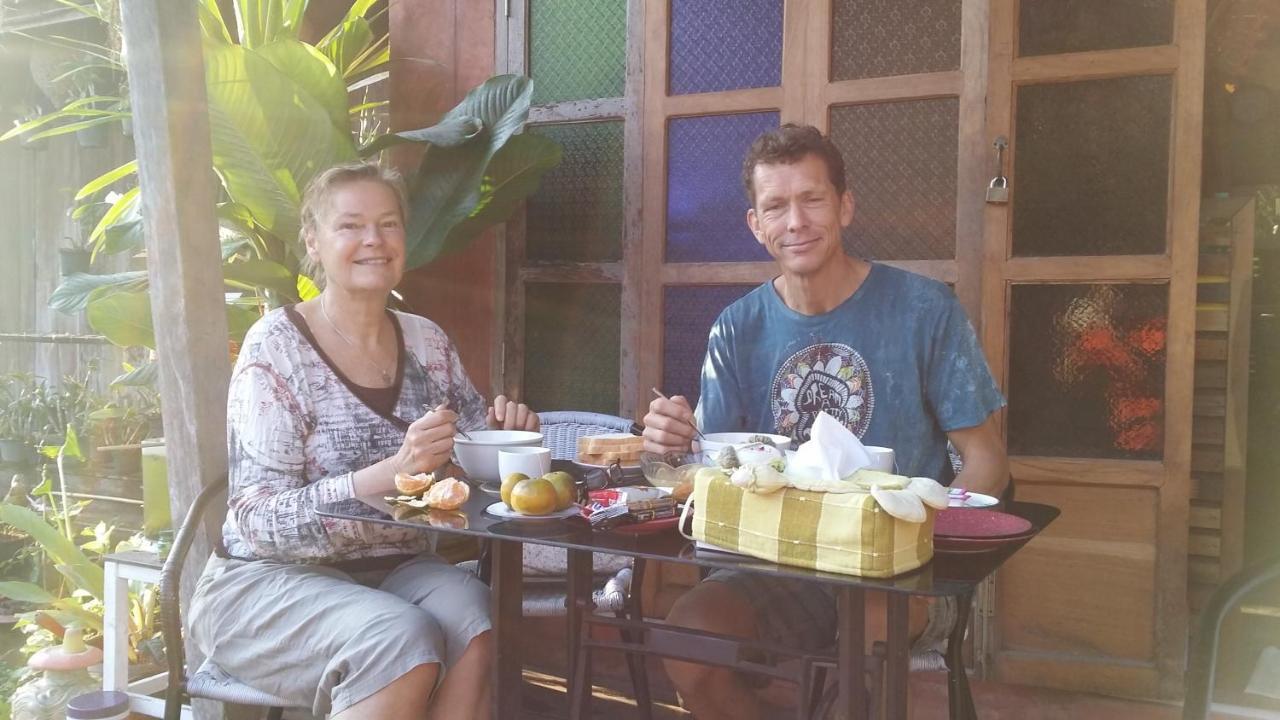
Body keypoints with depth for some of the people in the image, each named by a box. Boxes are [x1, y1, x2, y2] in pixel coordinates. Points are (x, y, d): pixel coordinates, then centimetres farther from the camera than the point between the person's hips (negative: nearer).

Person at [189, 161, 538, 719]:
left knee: (474, 622, -27)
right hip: (271, 579, -4)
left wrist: (506, 429, -10)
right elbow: (260, 520, -17)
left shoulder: (427, 342, 4)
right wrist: (394, 471, -30)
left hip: (397, 569, 4)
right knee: (402, 639, -32)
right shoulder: (277, 345, -11)